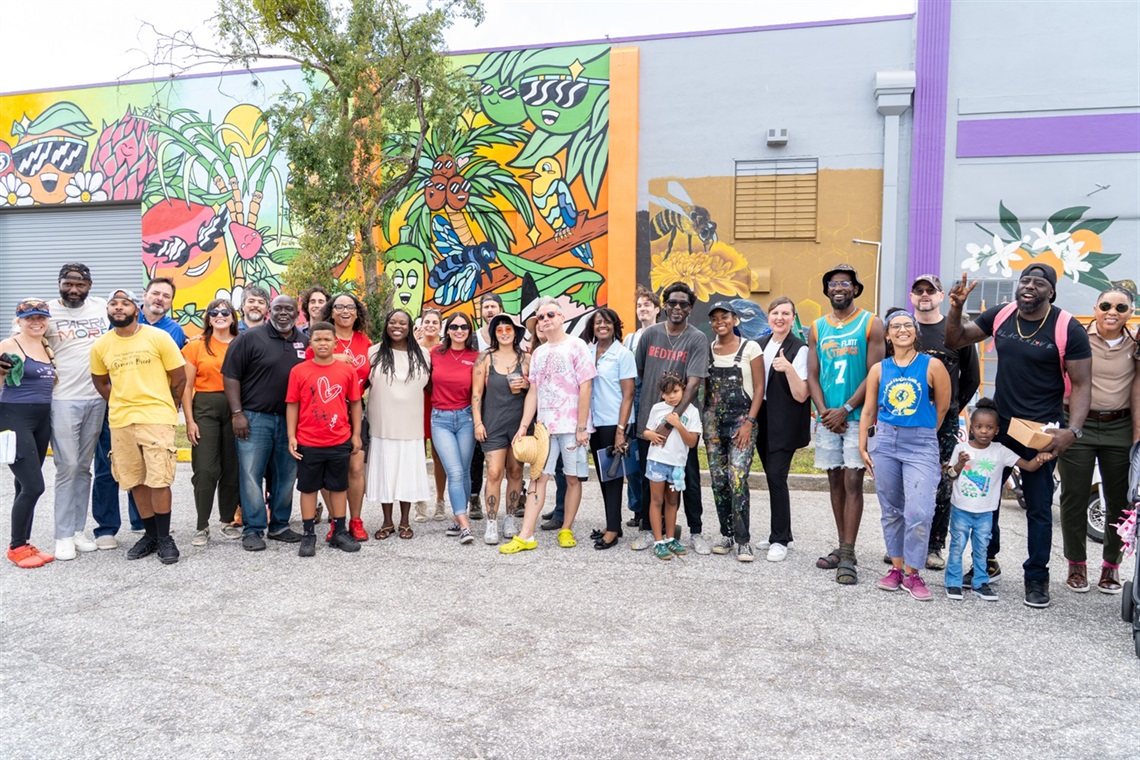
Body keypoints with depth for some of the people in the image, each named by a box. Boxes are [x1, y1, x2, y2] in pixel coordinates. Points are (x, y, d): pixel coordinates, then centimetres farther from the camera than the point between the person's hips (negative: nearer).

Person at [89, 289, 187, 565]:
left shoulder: (158, 337, -4)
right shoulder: (100, 346, 6)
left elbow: (179, 377, 1)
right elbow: (100, 382, 20)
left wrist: (165, 407, 6)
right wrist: (122, 405, 11)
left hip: (157, 418, -4)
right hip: (120, 421, 4)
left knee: (158, 480, -8)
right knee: (135, 482, 9)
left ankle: (165, 537, 6)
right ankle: (150, 535, 22)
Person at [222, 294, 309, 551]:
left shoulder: (305, 342, 10)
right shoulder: (250, 338, -3)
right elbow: (230, 376, -5)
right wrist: (237, 413, -11)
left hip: (291, 420, 4)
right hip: (255, 419, -4)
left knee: (287, 476, 10)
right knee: (251, 474, -2)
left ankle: (280, 525, 24)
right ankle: (253, 530, 8)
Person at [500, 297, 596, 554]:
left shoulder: (576, 346, -4)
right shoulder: (538, 353, 13)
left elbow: (585, 387, -8)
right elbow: (533, 392, 13)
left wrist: (582, 427, -12)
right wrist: (523, 425, 5)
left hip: (571, 426, -4)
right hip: (544, 425, 4)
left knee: (573, 478, 4)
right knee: (538, 478, 1)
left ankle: (566, 530, 17)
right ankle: (526, 536, 0)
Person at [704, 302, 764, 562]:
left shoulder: (750, 348, -1)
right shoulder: (707, 350, 10)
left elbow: (759, 388, -4)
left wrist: (749, 422, -12)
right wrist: (704, 421, 6)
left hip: (741, 420, -4)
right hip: (713, 420, 4)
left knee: (738, 478, -14)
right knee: (718, 479, 5)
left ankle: (743, 540, -7)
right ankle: (726, 533, 18)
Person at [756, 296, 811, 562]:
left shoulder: (799, 349, -10)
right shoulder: (760, 345, 9)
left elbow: (801, 395, -16)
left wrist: (788, 368, -29)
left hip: (784, 425, -6)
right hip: (762, 420, 6)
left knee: (777, 478, -9)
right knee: (772, 478, 12)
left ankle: (780, 540, 1)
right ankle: (781, 534, 23)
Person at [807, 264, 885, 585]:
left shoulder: (871, 324, -1)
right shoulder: (817, 328, 11)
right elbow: (812, 375, 8)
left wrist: (845, 410, -13)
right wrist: (824, 412, -6)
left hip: (857, 416, -4)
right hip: (827, 417, 4)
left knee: (852, 482, -7)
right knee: (835, 481, 9)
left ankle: (848, 557, -7)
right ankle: (842, 547, 20)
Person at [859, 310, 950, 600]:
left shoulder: (932, 365, -2)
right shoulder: (879, 369, 6)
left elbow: (942, 407, 6)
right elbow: (868, 410, 10)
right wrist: (863, 447, 8)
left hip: (922, 445, -3)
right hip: (884, 441, 3)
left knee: (919, 513, -11)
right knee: (891, 510, 10)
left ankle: (912, 573, 4)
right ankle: (896, 567, 22)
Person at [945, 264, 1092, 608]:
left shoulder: (1068, 330, -12)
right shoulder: (1000, 315, 0)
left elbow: (1081, 384, -10)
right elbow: (956, 341, 7)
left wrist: (1073, 430, -23)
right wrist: (956, 308, -11)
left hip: (1041, 431, -4)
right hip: (997, 424, 4)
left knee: (1039, 507, 6)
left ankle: (1036, 576, 21)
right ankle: (987, 563, 30)